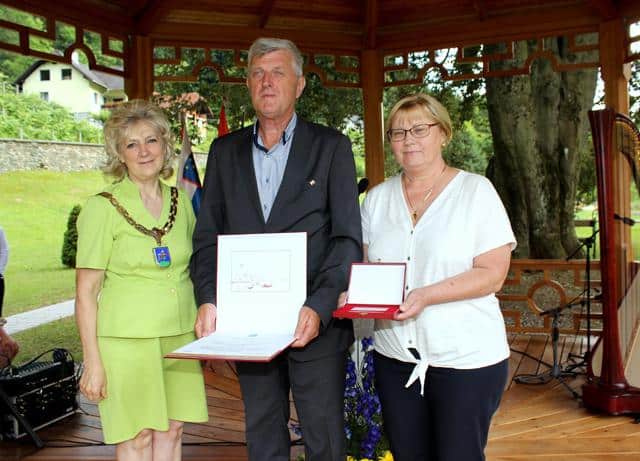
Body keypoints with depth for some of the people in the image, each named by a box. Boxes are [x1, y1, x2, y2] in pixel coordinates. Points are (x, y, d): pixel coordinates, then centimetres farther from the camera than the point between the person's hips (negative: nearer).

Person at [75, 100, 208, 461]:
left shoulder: (181, 201, 7)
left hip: (180, 336, 4)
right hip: (127, 339, -4)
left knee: (172, 430, 11)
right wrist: (93, 362, -10)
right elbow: (85, 292, -7)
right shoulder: (103, 207, -7)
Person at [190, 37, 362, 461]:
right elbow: (207, 236, 7)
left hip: (315, 322, -3)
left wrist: (320, 308, -18)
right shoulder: (225, 151, 10)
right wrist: (207, 300, -8)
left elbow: (348, 238, -6)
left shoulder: (331, 146, 0)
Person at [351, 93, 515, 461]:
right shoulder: (378, 197, 8)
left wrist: (426, 296, -23)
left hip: (467, 357, -4)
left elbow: (492, 274, -11)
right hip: (395, 357, 4)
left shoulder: (476, 191, -5)